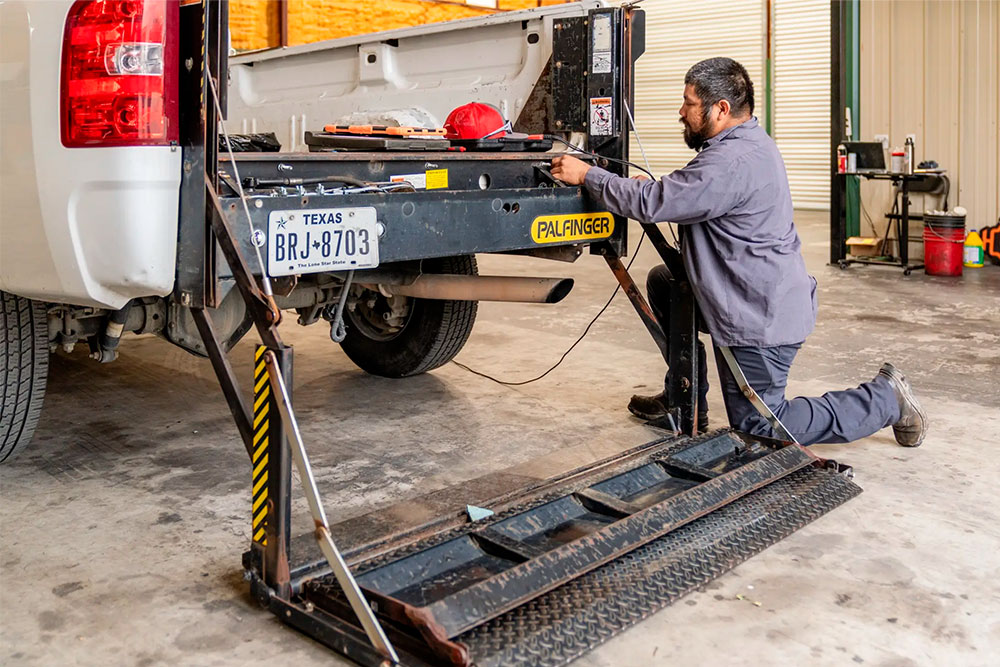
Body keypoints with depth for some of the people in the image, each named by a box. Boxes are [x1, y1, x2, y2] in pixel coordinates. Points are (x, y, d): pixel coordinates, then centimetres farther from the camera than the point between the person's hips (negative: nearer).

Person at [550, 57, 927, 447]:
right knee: (662, 281, 14)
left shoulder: (732, 162, -26)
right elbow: (688, 198, 18)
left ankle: (884, 399, 11)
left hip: (762, 316, -10)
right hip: (758, 298, 10)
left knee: (756, 428, 2)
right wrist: (651, 189, 2)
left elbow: (651, 204, -26)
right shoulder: (748, 142, 8)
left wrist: (586, 175, -15)